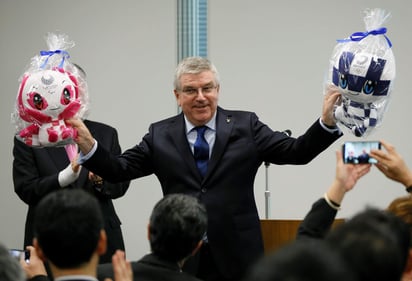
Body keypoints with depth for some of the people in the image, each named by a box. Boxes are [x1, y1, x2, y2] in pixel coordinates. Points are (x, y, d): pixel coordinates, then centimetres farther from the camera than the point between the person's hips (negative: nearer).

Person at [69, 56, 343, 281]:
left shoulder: (245, 126, 4)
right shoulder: (160, 135, 7)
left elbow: (296, 152, -1)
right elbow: (120, 169, 5)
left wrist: (326, 121, -17)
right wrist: (88, 145, -12)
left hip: (237, 255, -1)